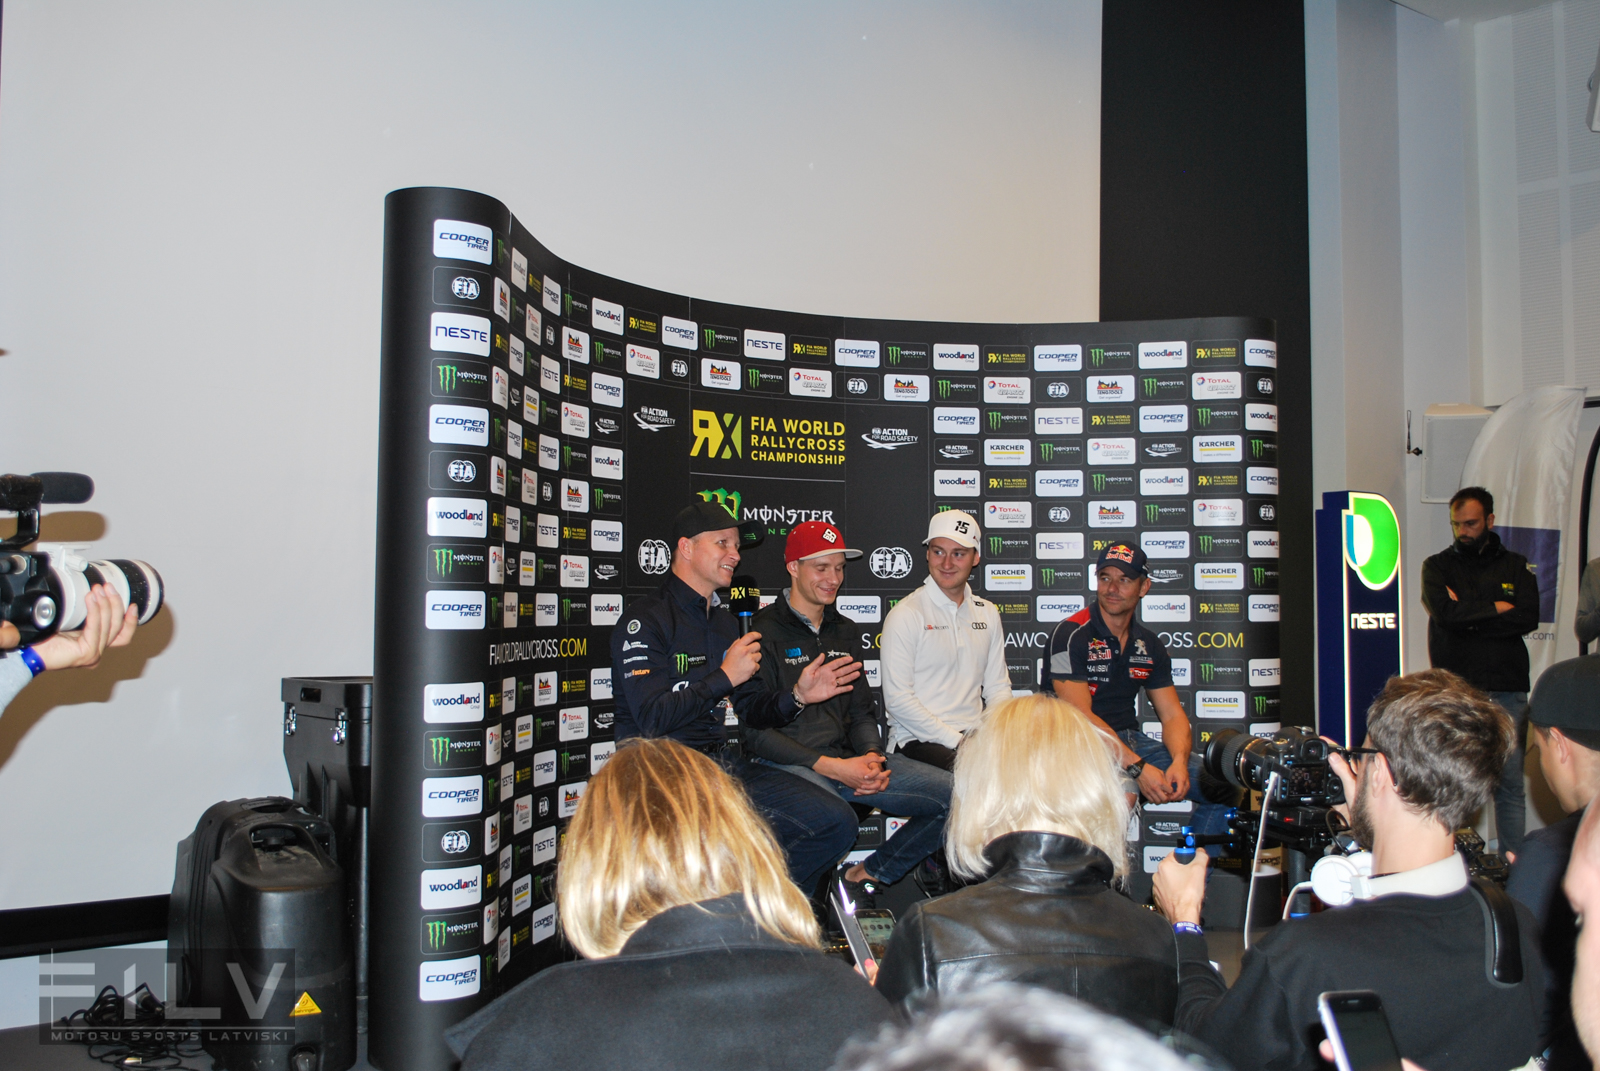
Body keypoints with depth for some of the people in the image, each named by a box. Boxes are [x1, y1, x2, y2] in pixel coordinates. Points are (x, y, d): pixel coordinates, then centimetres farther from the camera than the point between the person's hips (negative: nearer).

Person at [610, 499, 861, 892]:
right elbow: (652, 718, -16)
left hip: (730, 764, 8)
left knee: (836, 823, -9)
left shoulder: (725, 621, 20)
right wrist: (725, 677, -15)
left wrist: (797, 697, 0)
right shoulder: (645, 620, -6)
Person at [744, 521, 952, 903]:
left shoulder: (843, 631, 18)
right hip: (788, 763, -7)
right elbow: (755, 731, -10)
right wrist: (833, 768, -18)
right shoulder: (766, 632, -5)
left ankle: (866, 877, 8)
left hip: (846, 757, 7)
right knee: (838, 818, -40)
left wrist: (872, 757, -3)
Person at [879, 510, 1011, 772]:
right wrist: (957, 741, -14)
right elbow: (897, 700, -9)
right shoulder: (905, 615, -4)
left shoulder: (988, 613, 15)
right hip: (918, 740, -6)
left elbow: (998, 687, 16)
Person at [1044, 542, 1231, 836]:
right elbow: (1081, 717, -17)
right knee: (1123, 789, -38)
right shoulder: (1071, 635, -10)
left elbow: (1172, 714, 9)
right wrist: (1137, 767, -23)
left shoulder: (1149, 645, 10)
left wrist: (1179, 762, -13)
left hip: (1132, 741, 7)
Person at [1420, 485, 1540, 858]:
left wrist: (1468, 616, -8)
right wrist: (1497, 608, -2)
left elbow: (1529, 618, -4)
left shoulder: (1516, 566, 13)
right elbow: (1444, 611, -10)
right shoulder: (1438, 566, 9)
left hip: (1507, 690, 1)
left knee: (1510, 782, 3)